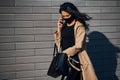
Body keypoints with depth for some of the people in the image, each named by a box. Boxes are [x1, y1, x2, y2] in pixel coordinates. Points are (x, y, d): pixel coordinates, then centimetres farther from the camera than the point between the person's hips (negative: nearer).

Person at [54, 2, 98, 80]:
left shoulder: (79, 26, -10)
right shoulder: (63, 25, 9)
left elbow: (78, 46, -14)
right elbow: (58, 43, 10)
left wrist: (63, 53, -12)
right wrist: (59, 29, -2)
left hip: (75, 59, -6)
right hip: (65, 59, 6)